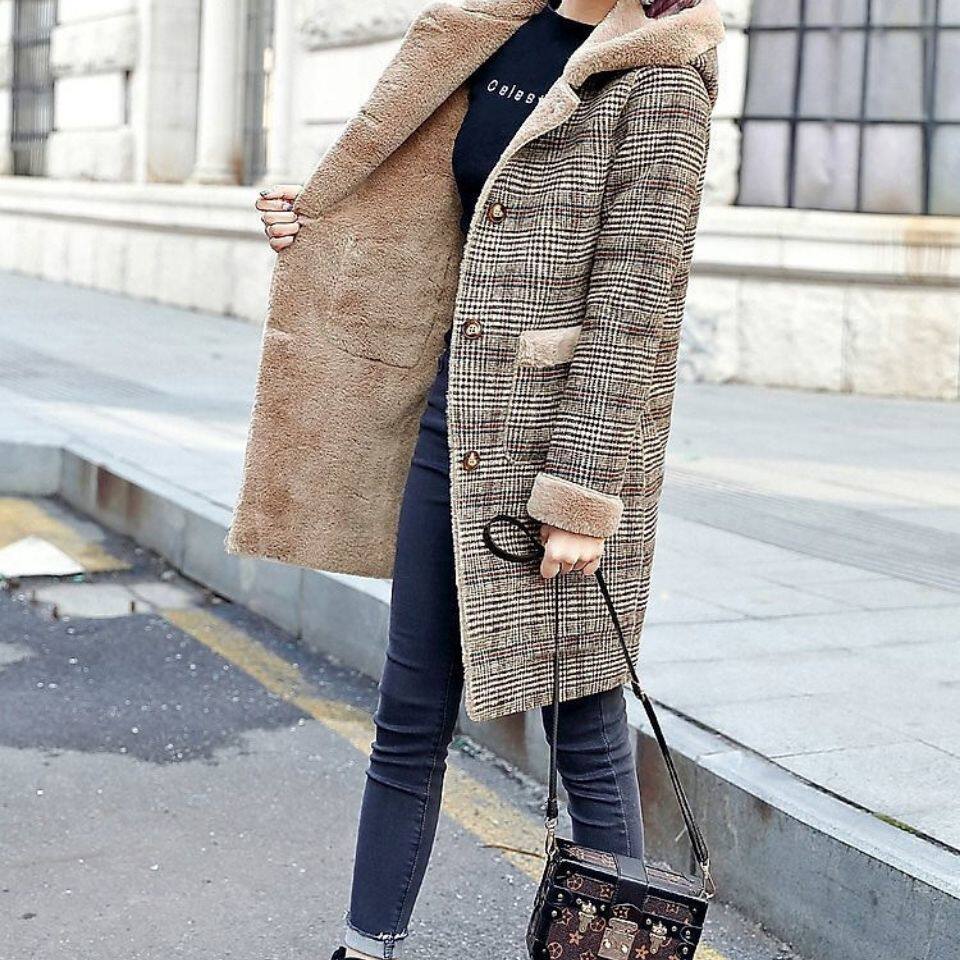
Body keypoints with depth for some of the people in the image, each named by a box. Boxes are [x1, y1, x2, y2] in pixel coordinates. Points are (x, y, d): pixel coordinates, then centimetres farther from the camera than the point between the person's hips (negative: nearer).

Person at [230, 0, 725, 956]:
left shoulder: (659, 80, -10)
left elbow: (634, 305, -15)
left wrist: (582, 500, -17)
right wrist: (320, 219, 17)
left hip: (567, 440, -7)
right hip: (454, 414, 7)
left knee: (586, 733, 4)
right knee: (410, 713, 14)